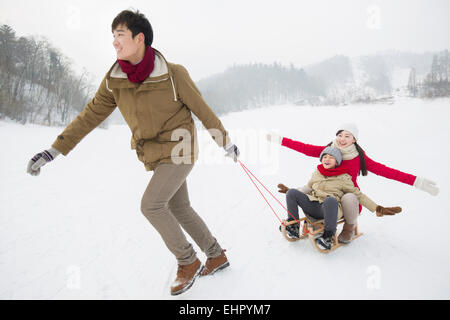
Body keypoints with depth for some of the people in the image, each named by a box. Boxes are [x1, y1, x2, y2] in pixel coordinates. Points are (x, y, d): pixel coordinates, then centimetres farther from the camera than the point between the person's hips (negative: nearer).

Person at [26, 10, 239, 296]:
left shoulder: (173, 74, -16)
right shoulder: (114, 80, -2)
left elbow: (202, 110, -6)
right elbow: (91, 116, 3)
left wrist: (226, 142, 3)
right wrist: (54, 150, -1)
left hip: (180, 151, -6)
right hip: (155, 156, 6)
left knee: (151, 204, -16)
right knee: (179, 209, 12)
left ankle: (188, 262, 6)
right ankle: (217, 256, 31)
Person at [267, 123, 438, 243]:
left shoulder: (359, 157, -11)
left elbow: (385, 170, -15)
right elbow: (305, 148, -4)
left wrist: (417, 181, -23)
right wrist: (279, 139, -8)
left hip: (349, 195, -3)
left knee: (348, 198, -36)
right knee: (304, 190, -16)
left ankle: (349, 228, -2)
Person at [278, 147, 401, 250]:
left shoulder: (343, 178, 8)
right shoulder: (316, 173, 21)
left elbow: (358, 195, 10)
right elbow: (308, 188, 35)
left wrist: (378, 208, 2)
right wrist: (289, 190, 35)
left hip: (330, 208, -4)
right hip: (312, 205, 5)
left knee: (330, 200, -42)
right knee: (292, 193, -16)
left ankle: (328, 236, -26)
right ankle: (293, 226, -5)